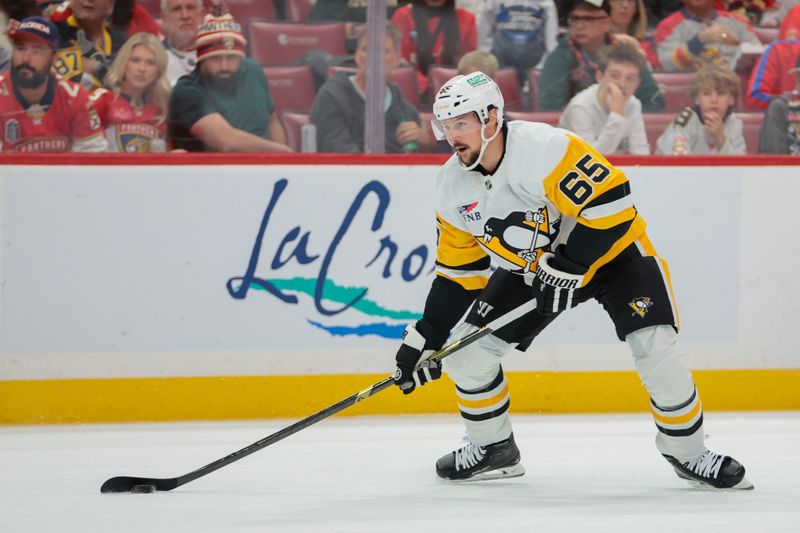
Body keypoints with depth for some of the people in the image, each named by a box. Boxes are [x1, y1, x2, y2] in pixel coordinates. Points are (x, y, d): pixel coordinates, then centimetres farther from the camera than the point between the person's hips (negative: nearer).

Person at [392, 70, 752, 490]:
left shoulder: (544, 149, -32)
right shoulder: (453, 187, -8)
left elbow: (610, 200, -34)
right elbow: (458, 269, 2)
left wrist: (567, 268, -31)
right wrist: (427, 335, -3)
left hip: (611, 247, -6)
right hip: (531, 267, 6)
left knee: (655, 349, -23)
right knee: (467, 352, -5)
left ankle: (688, 453, -2)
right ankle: (493, 448, 17)